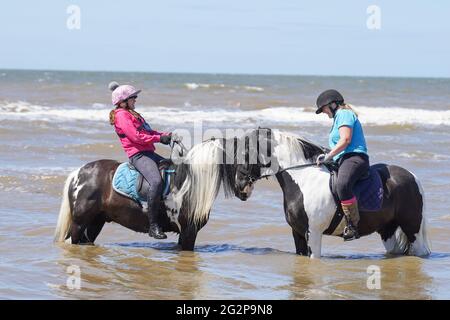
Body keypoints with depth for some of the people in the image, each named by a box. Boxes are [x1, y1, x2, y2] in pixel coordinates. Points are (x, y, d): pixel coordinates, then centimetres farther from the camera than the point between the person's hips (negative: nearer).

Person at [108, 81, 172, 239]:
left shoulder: (132, 114, 25)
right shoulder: (121, 115, -7)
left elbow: (147, 131, 23)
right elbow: (136, 136, -16)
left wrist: (166, 135, 7)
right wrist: (159, 138, -13)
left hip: (148, 153, 11)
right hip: (138, 154, -11)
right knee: (156, 181, -29)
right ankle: (153, 226, -29)